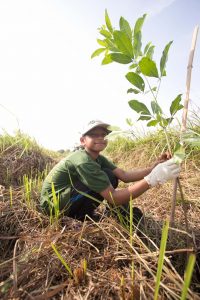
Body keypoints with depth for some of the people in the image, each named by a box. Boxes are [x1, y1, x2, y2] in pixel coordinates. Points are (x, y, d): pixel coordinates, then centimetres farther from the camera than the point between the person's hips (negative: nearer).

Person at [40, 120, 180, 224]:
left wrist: (153, 168, -26)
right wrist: (153, 179, -41)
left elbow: (124, 175, -12)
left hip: (70, 201, 9)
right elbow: (113, 198, -33)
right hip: (54, 203, -8)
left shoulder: (98, 157, -1)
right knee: (108, 179, -23)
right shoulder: (83, 161, -29)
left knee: (109, 179, -1)